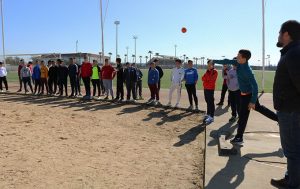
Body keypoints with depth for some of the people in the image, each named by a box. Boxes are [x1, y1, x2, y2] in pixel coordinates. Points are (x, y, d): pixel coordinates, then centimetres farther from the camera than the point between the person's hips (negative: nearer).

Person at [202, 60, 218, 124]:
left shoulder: (214, 71, -8)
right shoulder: (207, 71, 16)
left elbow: (211, 79, -19)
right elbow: (203, 78, 9)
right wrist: (207, 79, -8)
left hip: (210, 89, -8)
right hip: (205, 88, 8)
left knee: (211, 103, -8)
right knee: (207, 102, 15)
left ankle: (211, 117, -5)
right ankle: (208, 114, 25)